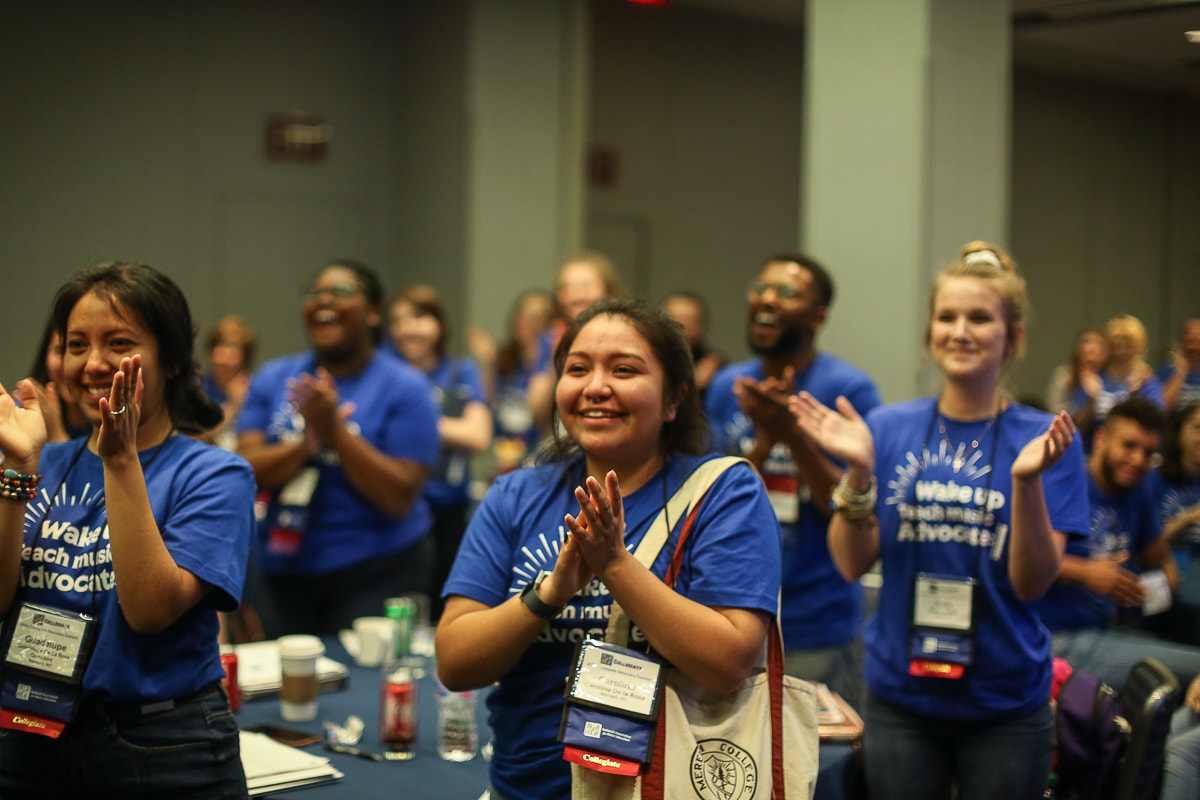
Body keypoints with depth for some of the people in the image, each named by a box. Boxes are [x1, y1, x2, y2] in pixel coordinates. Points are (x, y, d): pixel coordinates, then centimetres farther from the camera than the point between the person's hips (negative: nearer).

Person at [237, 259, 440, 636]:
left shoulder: (405, 387, -6)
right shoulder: (272, 379, 6)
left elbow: (399, 498, -13)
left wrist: (335, 431, -21)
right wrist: (306, 443, -21)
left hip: (377, 574, -3)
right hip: (284, 575, 4)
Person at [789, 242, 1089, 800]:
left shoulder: (1046, 439, -4)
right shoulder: (888, 428, 0)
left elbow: (1031, 583, -11)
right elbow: (852, 564, -3)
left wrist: (1026, 480, -25)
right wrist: (859, 471, -17)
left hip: (1006, 706, -1)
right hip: (900, 696, 1)